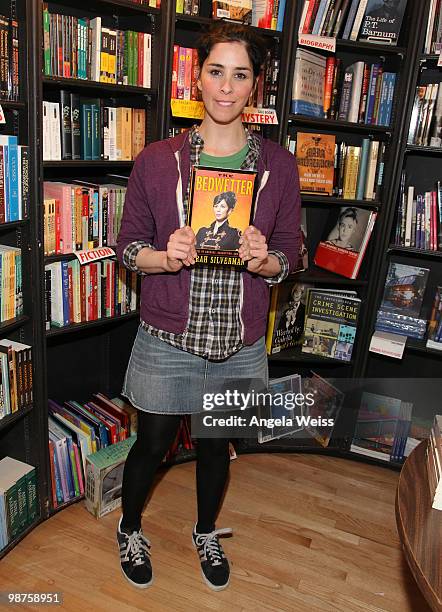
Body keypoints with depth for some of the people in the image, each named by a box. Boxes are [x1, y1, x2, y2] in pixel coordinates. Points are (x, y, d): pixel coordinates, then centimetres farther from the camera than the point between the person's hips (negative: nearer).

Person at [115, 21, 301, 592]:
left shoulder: (277, 164, -2)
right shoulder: (157, 159, -6)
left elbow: (289, 254, 2)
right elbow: (127, 245, -1)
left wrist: (264, 260, -20)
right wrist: (166, 257, -22)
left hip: (239, 344, 2)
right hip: (167, 339, -1)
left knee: (216, 445, 21)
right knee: (152, 446, 16)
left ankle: (206, 533, 51)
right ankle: (129, 528, 49)